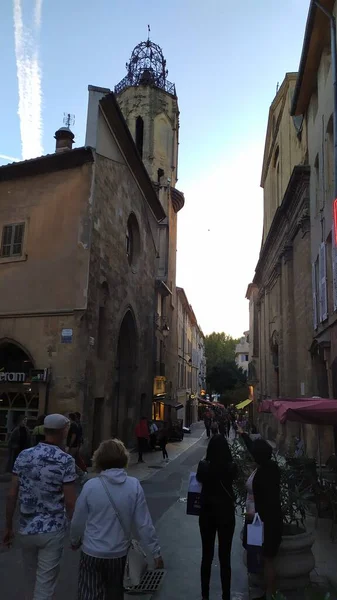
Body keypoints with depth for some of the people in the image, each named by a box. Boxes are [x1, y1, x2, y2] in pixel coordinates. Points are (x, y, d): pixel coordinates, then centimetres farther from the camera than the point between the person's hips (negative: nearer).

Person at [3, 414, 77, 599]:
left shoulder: (23, 456, -3)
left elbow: (12, 495, -1)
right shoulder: (65, 461, -14)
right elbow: (70, 503, -14)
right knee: (45, 583, 6)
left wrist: (8, 527, 9)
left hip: (26, 529, 4)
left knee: (31, 576, 25)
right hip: (52, 530, -4)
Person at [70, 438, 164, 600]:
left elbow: (78, 521, -6)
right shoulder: (134, 486, -15)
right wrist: (156, 552, 0)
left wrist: (74, 542, 14)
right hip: (119, 554, 2)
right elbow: (144, 524, -12)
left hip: (92, 554, -2)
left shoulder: (91, 486, -17)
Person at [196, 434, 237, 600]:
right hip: (226, 514, -1)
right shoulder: (231, 467, -16)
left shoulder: (203, 466, -16)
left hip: (207, 514, 1)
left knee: (207, 555, 16)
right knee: (225, 557, 12)